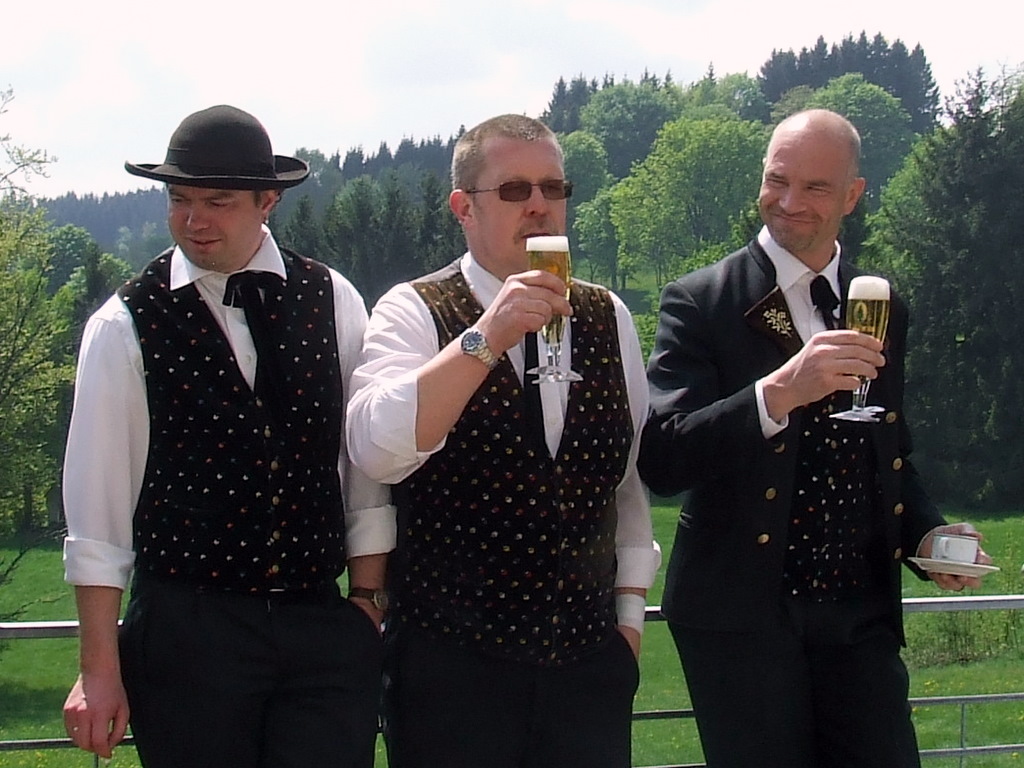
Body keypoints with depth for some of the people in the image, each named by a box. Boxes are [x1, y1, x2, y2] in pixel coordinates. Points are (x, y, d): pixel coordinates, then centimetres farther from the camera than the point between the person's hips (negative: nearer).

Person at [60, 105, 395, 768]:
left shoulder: (332, 302, 4)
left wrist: (366, 602, 4)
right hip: (186, 633, -1)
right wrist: (100, 669, -4)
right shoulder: (126, 325, -1)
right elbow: (98, 502, -2)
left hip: (324, 632, 2)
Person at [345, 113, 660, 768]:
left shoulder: (609, 319, 9)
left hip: (590, 656, 4)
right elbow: (377, 450, -22)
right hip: (451, 660, -4)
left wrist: (629, 613, 14)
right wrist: (486, 336, -27)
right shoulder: (415, 313, -5)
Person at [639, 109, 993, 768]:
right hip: (742, 611, -4)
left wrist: (926, 533, 1)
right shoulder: (701, 304, -4)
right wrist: (780, 391, -30)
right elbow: (661, 461, -17)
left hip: (861, 612, 4)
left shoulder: (883, 312, 11)